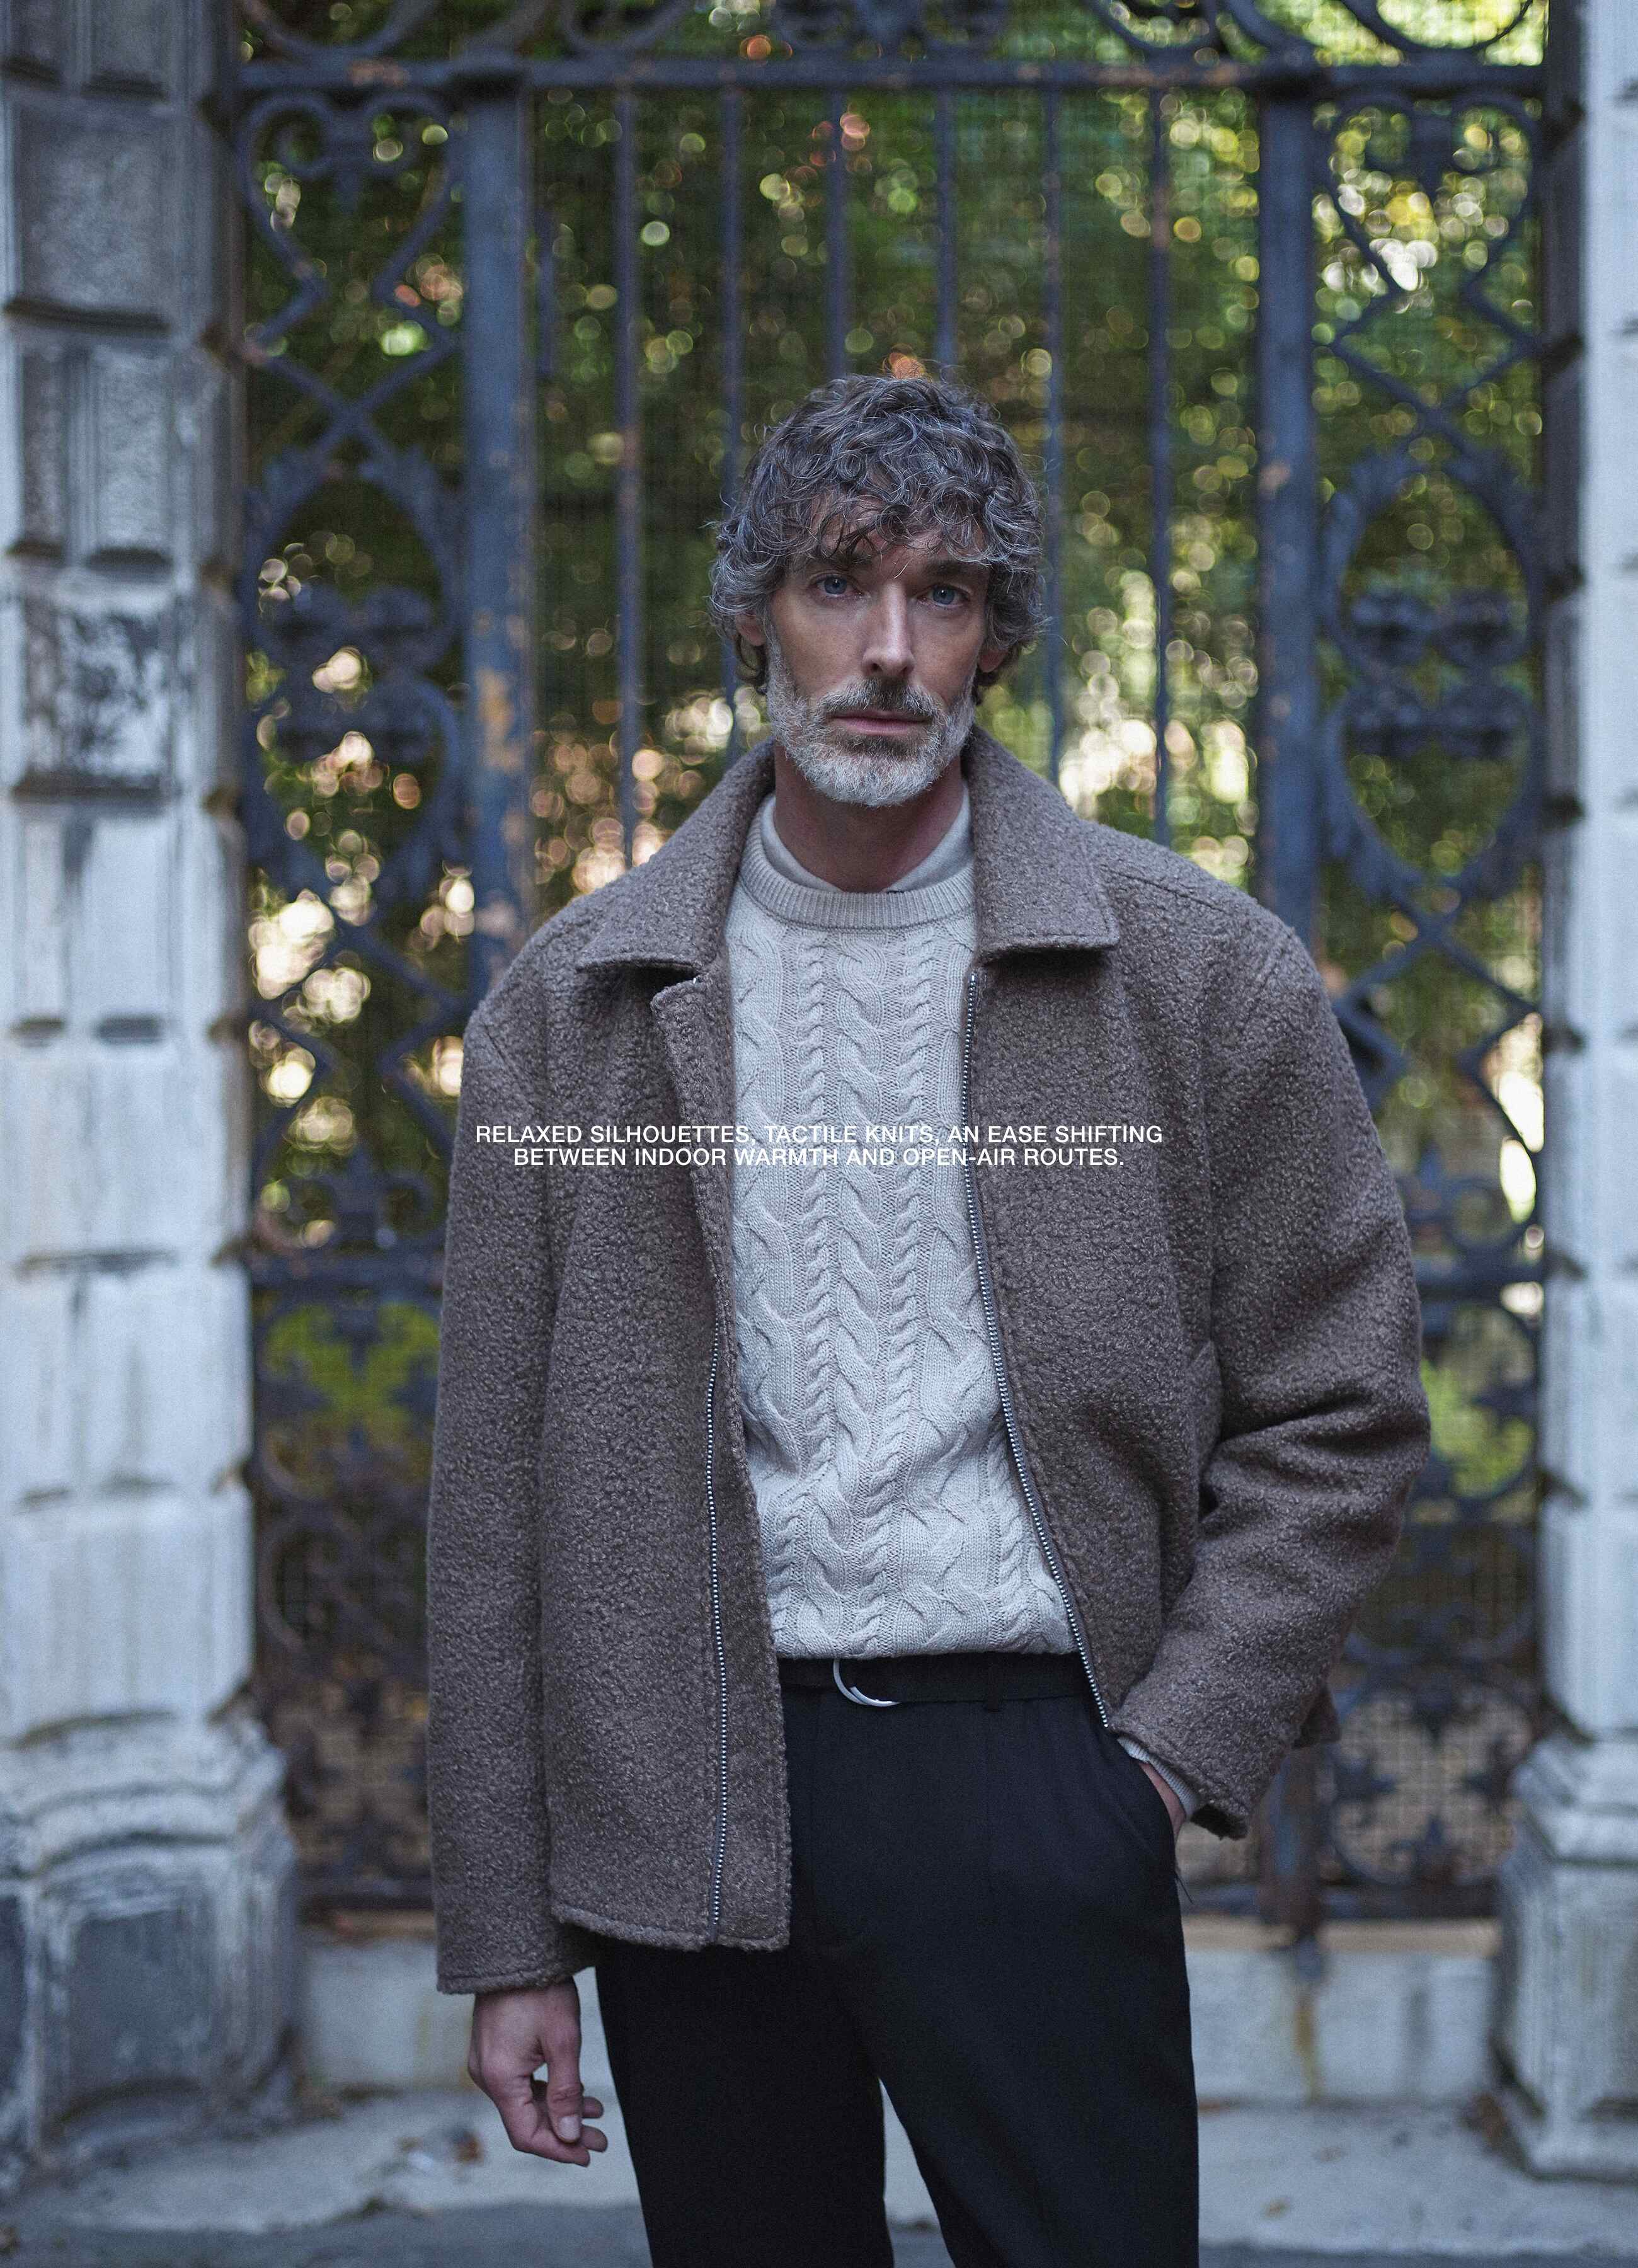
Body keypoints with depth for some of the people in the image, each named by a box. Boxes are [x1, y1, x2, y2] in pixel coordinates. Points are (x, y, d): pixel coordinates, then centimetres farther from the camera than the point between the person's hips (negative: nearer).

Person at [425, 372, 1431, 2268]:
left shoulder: (1200, 973, 2)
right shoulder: (575, 1005, 6)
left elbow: (1335, 1414, 6)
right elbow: (498, 1488, 6)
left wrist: (1172, 1756, -5)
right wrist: (506, 1938, 4)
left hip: (1023, 1758, -2)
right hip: (686, 1801, 2)